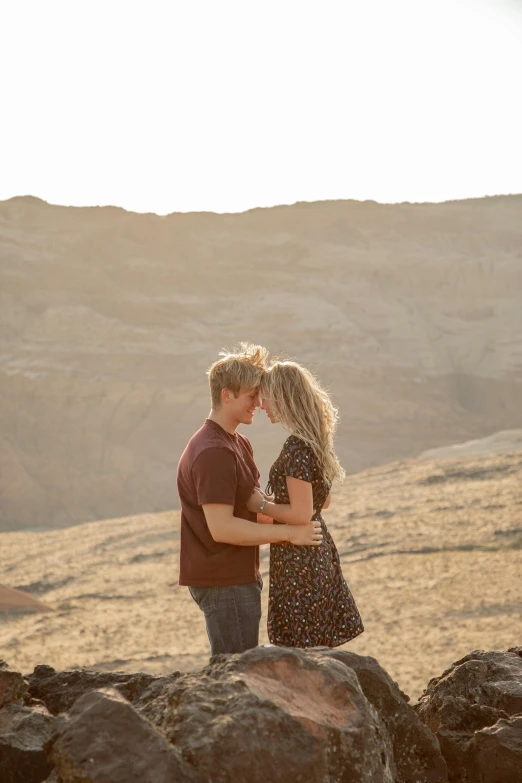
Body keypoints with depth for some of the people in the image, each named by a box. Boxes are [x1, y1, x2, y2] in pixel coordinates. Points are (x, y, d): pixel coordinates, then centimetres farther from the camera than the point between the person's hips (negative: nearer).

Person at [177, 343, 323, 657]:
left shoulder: (239, 444, 15)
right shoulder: (212, 453, -19)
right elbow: (221, 527, -25)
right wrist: (289, 532, -22)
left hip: (239, 576, 10)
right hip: (224, 583, -10)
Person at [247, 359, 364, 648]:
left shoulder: (296, 448, -20)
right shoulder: (315, 440, 8)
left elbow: (301, 514, -23)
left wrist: (262, 505, -9)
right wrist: (271, 501, 12)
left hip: (297, 560, -9)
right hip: (319, 551, 9)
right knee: (321, 649, 15)